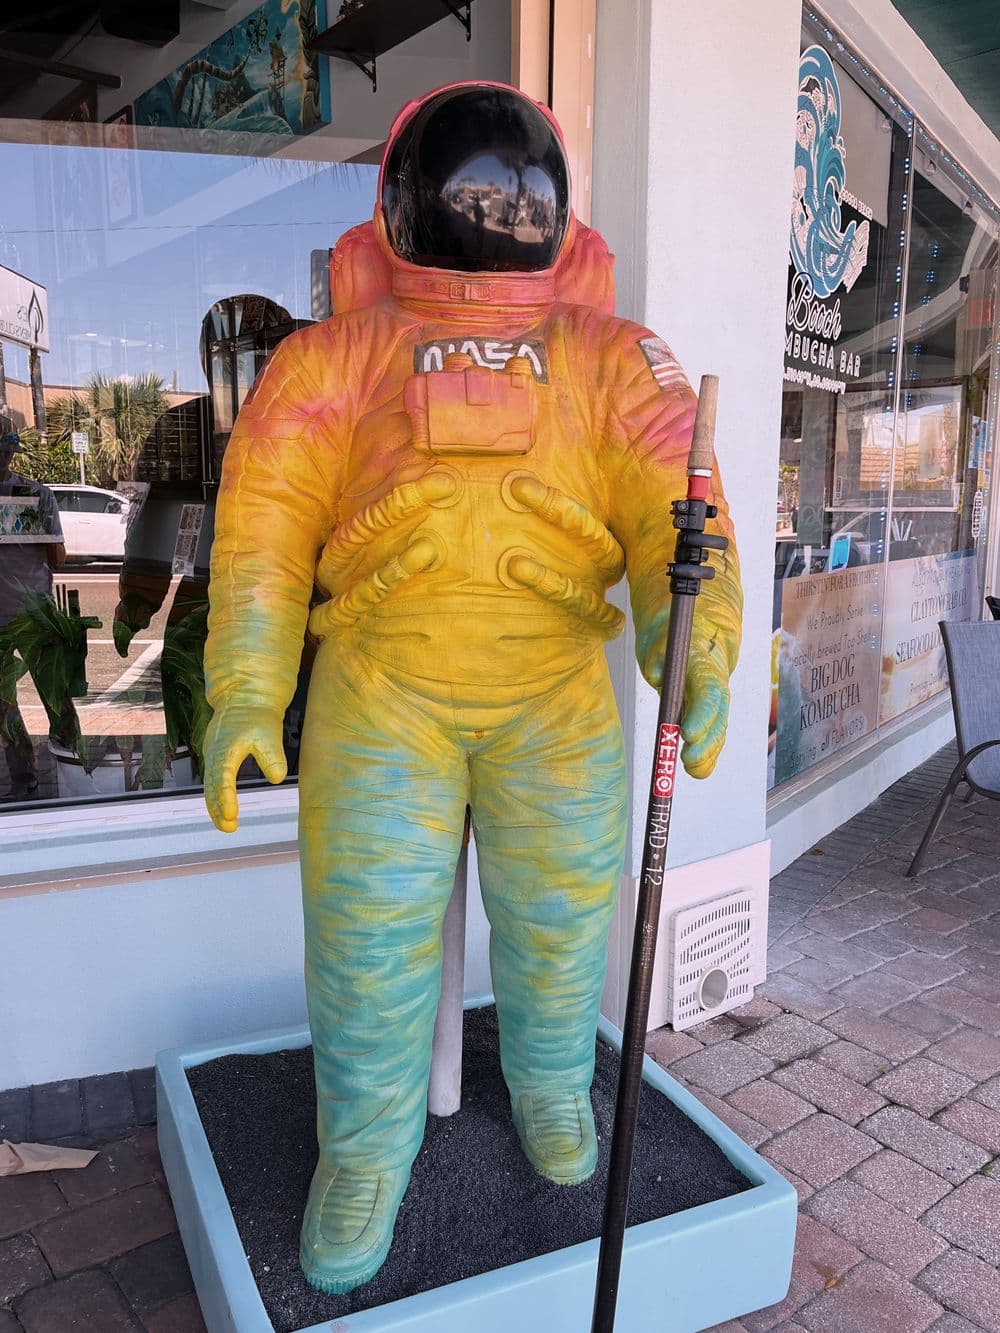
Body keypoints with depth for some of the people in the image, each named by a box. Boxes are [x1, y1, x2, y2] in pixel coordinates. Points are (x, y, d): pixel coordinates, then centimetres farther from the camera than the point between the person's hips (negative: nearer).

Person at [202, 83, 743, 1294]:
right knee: (371, 921, 2)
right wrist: (246, 690, -10)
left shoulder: (613, 358, 9)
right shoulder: (333, 358, 8)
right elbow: (268, 516, 0)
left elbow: (671, 508, -4)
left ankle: (550, 1081, 39)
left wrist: (695, 650, -22)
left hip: (558, 684, 1)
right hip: (382, 682, 0)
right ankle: (366, 1146, 27)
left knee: (560, 909, 8)